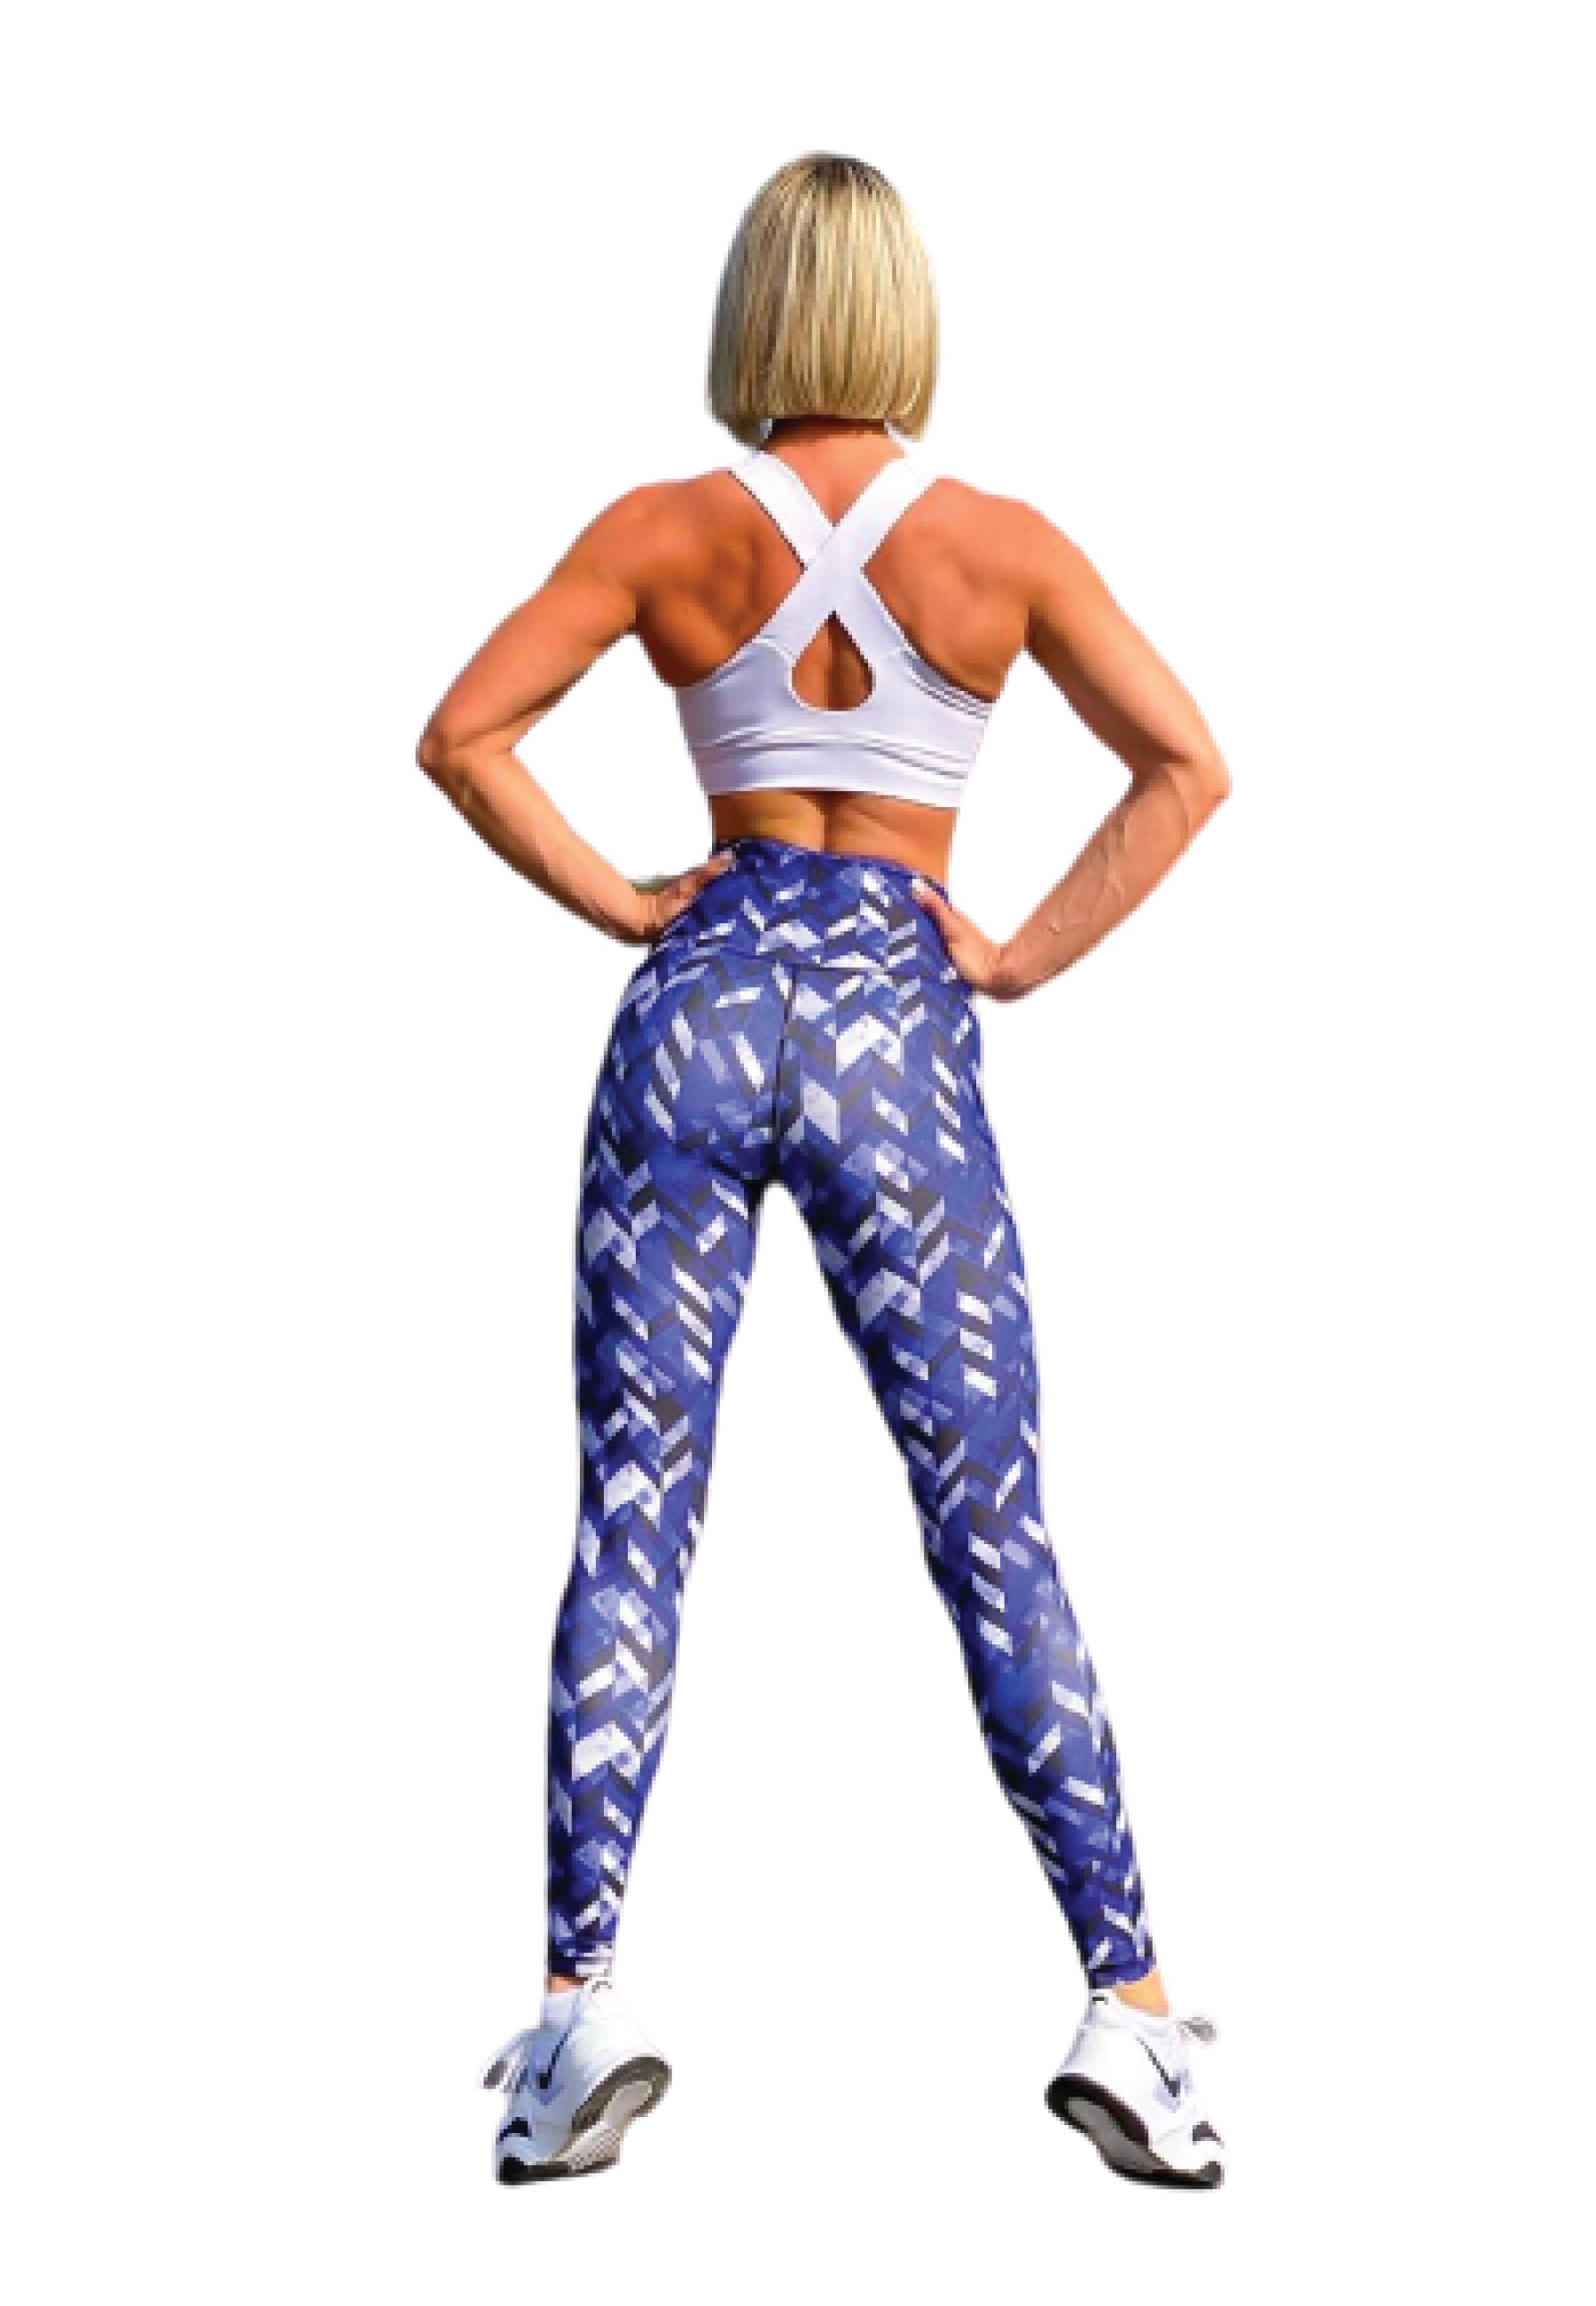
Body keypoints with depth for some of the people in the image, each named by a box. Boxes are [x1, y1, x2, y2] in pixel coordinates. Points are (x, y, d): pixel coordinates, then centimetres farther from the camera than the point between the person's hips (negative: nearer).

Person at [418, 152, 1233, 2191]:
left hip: (702, 998, 1)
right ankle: (1127, 2005, 8)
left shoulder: (669, 527, 2)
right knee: (993, 1529, 4)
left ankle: (583, 1992, 2)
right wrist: (1027, 957, 3)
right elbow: (1186, 766, -2)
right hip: (899, 1026, 0)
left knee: (634, 1509, 4)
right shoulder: (1004, 542, 2)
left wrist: (619, 908, 5)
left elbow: (463, 737, -2)